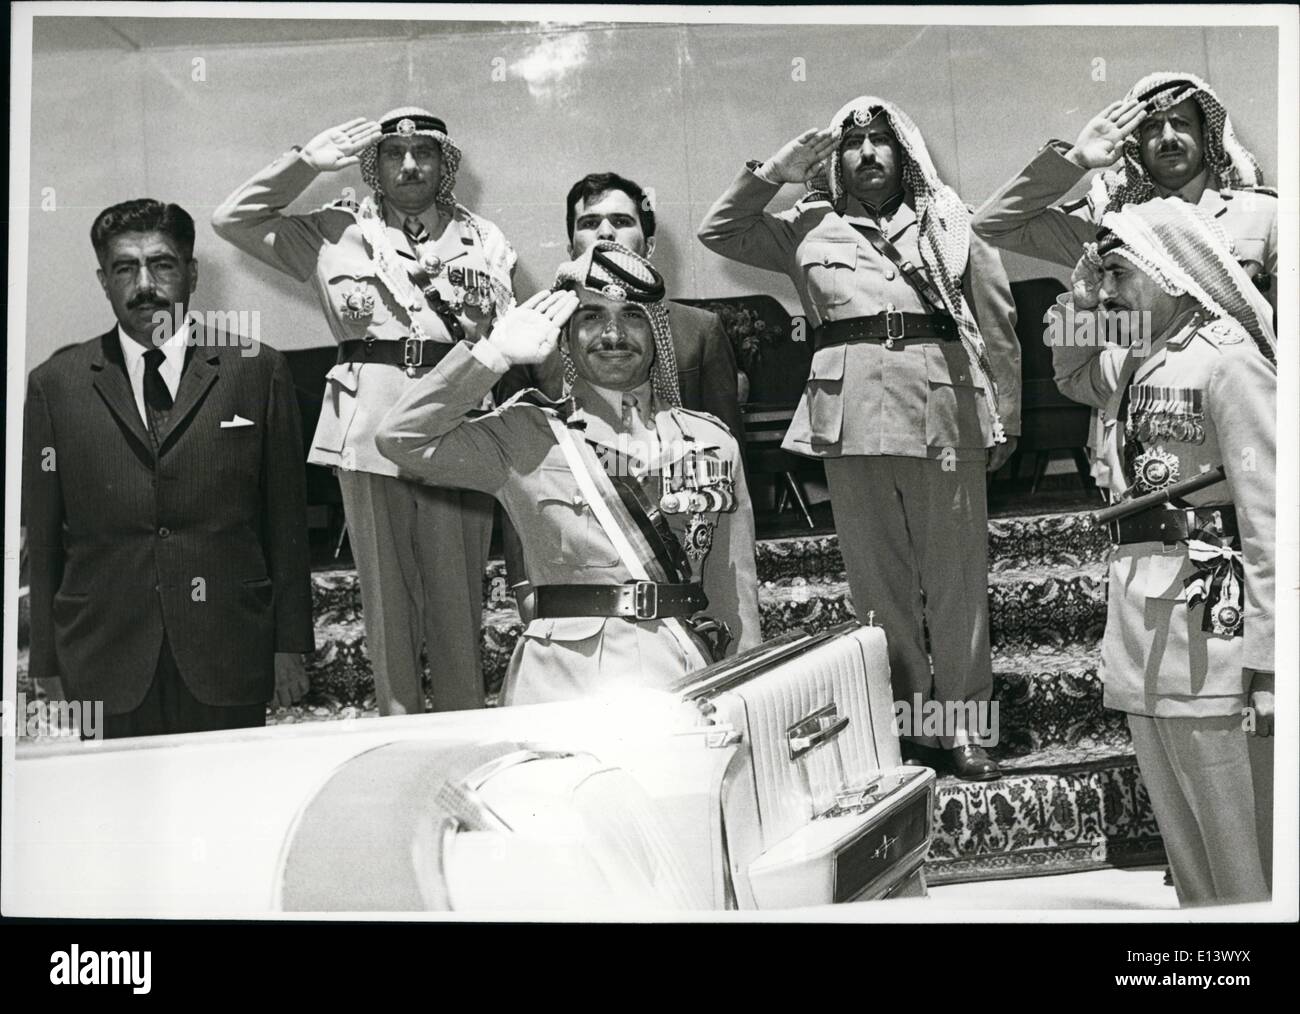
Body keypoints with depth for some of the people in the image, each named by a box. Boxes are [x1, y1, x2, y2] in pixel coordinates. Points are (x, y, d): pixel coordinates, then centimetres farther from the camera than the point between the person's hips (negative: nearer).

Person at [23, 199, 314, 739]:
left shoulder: (257, 370, 4)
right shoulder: (54, 384, 6)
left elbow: (286, 517, 5)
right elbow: (43, 539, 6)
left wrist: (290, 647, 3)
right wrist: (48, 664, 4)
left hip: (229, 657, 0)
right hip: (104, 666, 1)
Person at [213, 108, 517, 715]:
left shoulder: (482, 239, 14)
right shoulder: (338, 232, 13)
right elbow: (231, 219, 14)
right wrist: (306, 162, 8)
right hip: (368, 430, 0)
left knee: (458, 593, 0)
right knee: (384, 593, 3)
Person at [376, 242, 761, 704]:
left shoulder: (712, 442, 14)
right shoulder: (527, 437, 7)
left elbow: (735, 594, 16)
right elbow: (402, 438, -5)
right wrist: (497, 353, -4)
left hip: (684, 673, 3)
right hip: (564, 678, -2)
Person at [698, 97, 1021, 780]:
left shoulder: (948, 222, 14)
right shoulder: (809, 229, 16)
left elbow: (997, 326, 13)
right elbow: (717, 231, 18)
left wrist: (1004, 420, 9)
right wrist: (773, 174, 9)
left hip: (944, 408, -1)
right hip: (851, 412, 1)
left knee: (957, 575, -1)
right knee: (876, 576, 3)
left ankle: (962, 726, 6)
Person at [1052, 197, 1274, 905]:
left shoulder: (1228, 359, -10)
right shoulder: (1134, 364, 14)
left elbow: (1267, 513, -16)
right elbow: (1071, 376, 37)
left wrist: (1266, 659, -21)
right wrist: (1080, 305, 17)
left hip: (1210, 619, -8)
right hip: (1139, 632, 8)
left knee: (1245, 863, -2)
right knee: (1186, 855, 16)